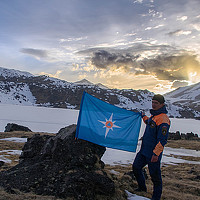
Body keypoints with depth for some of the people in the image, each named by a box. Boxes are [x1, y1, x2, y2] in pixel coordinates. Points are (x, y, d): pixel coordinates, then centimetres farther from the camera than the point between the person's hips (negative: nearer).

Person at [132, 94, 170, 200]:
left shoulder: (163, 119, -20)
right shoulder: (153, 115, 9)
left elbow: (162, 140, -24)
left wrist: (156, 153, -27)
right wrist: (144, 117, 39)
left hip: (153, 154, -9)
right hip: (144, 150, 9)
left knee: (155, 175, 4)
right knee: (136, 167, 16)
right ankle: (142, 187, 37)